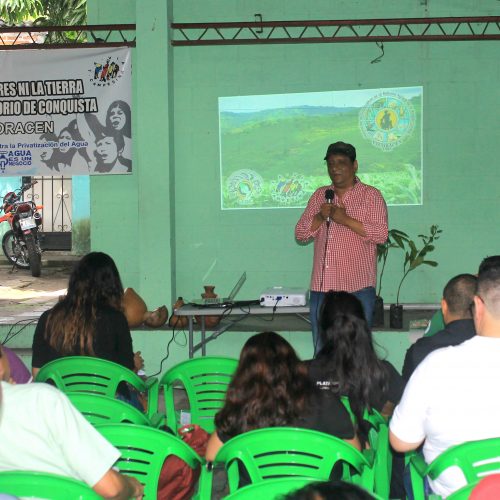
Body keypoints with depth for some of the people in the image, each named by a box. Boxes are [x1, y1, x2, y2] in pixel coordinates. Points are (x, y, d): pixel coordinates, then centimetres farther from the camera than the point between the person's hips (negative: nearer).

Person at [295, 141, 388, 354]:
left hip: (357, 288, -4)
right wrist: (320, 217, -6)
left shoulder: (371, 195, 2)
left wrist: (345, 219, -15)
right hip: (321, 288, 5)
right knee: (321, 350, 9)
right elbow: (300, 233, 12)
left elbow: (381, 234, -10)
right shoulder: (320, 195, 15)